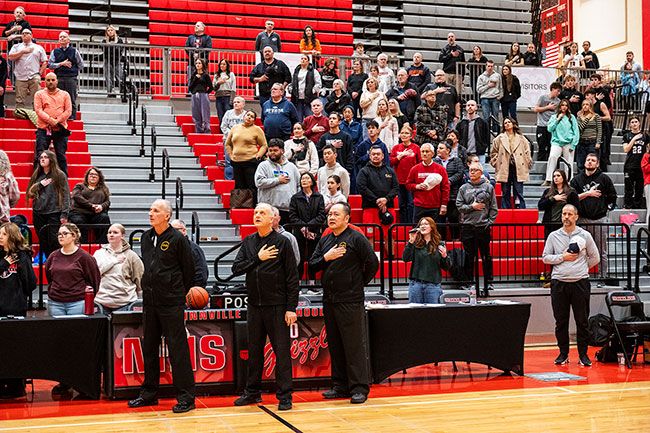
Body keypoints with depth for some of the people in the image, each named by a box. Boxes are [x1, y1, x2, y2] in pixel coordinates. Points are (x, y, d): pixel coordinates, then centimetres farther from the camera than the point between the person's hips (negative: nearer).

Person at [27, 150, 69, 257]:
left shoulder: (60, 175, 0)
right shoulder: (36, 175, 14)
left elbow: (65, 195, -3)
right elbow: (30, 193, 12)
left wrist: (64, 214, -11)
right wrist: (40, 185, -4)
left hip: (54, 214, -4)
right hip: (38, 214, 5)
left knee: (53, 243, -9)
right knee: (43, 243, 6)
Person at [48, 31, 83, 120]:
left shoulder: (74, 51, 6)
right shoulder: (55, 52, 9)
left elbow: (81, 65, 13)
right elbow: (50, 64, 3)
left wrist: (75, 73, 7)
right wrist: (61, 64, -7)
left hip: (71, 78, -1)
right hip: (59, 78, 1)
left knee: (71, 99, 0)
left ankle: (72, 116, 3)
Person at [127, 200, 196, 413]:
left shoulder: (178, 239, -9)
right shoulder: (146, 237, 11)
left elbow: (188, 270, -2)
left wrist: (180, 294, 4)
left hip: (171, 303, -7)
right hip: (149, 300, 7)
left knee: (177, 348, -6)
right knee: (149, 348, 13)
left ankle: (186, 397, -1)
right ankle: (149, 393, 24)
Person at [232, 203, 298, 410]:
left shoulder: (282, 242, -5)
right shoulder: (248, 242, 9)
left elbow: (292, 278, -7)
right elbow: (236, 268, 0)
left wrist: (291, 307, -12)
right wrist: (258, 258, -11)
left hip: (277, 306, -5)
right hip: (254, 305, 5)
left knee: (282, 351, -1)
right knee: (254, 351, 13)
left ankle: (284, 395, 6)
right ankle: (252, 391, 24)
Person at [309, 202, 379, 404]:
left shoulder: (356, 238, -6)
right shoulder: (324, 240, 14)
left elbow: (373, 264, -7)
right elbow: (312, 265, 10)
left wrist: (359, 283, 1)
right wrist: (326, 257, -7)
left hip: (350, 301, -7)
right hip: (329, 300, 7)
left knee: (355, 345, -4)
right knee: (335, 345, 11)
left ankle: (359, 388, 0)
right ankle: (340, 386, 20)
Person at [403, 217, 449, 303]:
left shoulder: (439, 245, 4)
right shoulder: (416, 244, 3)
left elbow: (446, 267, 7)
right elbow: (405, 258, -9)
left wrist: (444, 256, -13)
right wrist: (410, 242, -15)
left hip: (433, 285, 0)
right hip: (416, 283, 0)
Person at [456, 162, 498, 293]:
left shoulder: (489, 187, 4)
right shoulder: (464, 188, 7)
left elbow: (494, 208, 3)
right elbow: (459, 206, 2)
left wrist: (490, 222, -5)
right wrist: (472, 207, -9)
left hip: (484, 227, -1)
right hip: (467, 226, 1)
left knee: (486, 256, 5)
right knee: (469, 257, 5)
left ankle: (488, 282, 13)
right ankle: (469, 281, 14)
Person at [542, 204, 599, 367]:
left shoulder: (585, 236, 5)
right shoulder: (554, 236, 8)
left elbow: (595, 258, 12)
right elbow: (545, 257, 5)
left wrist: (581, 268, 8)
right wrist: (563, 257, -6)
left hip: (580, 282, -1)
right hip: (559, 282, 1)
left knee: (582, 321, 1)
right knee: (561, 321, 5)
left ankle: (583, 354, 10)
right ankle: (563, 354, 14)